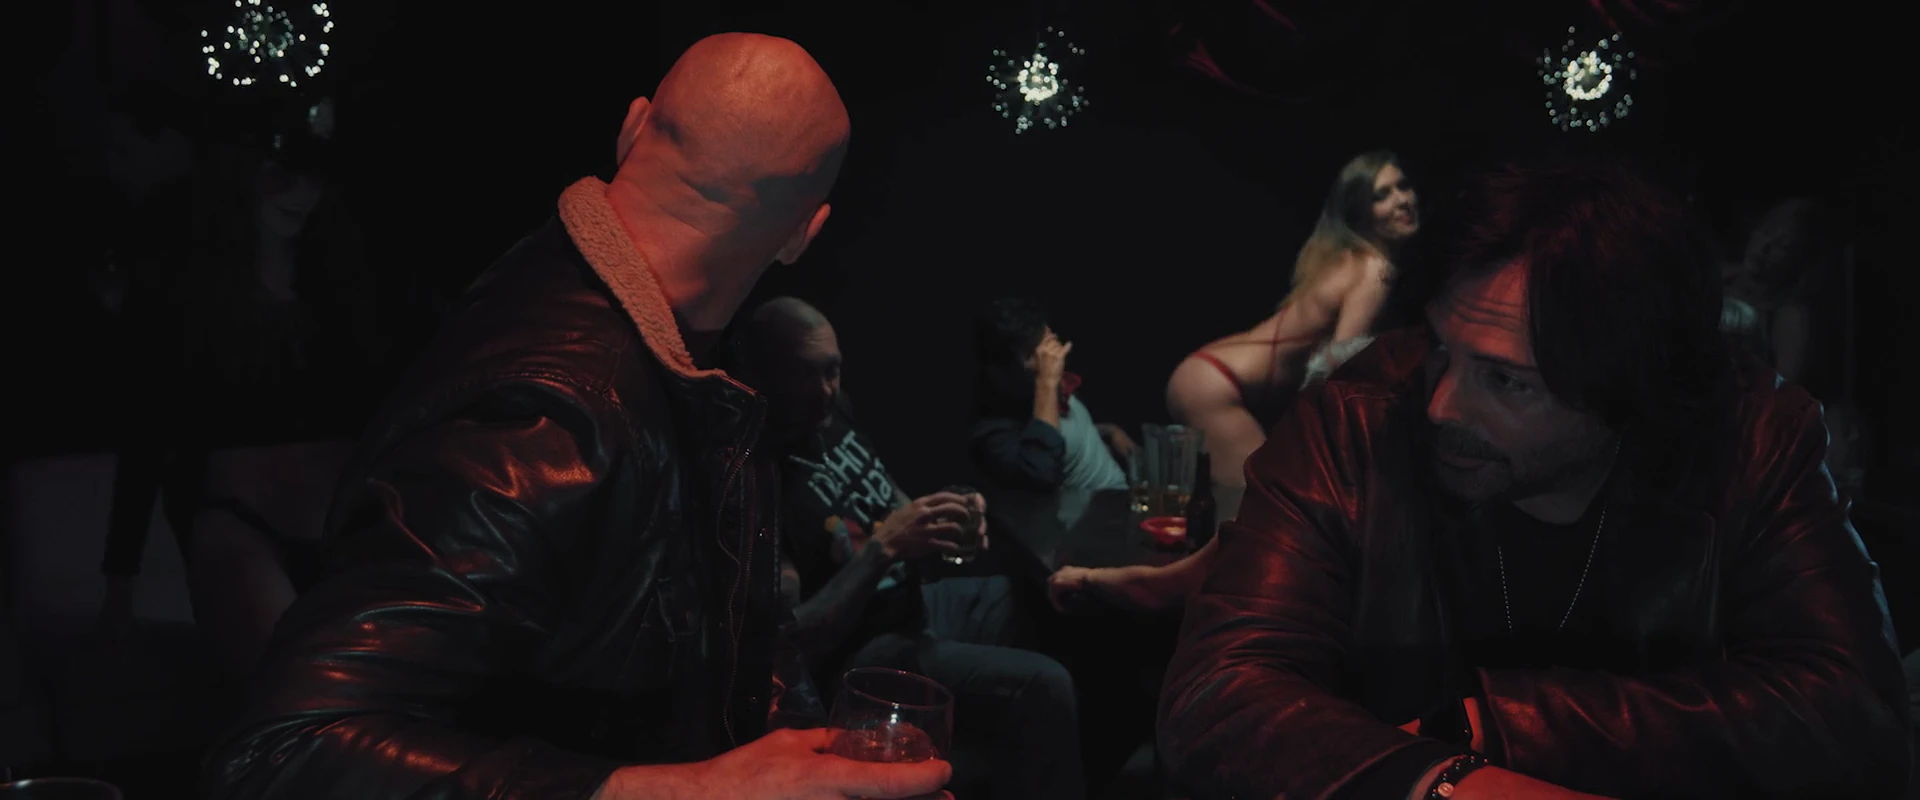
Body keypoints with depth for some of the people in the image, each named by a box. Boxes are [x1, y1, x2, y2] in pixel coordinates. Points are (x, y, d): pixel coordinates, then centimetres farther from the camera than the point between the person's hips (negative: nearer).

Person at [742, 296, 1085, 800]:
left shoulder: (832, 410, 0)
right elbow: (794, 640, -26)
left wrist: (937, 520, -10)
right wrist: (884, 546, -29)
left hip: (913, 602, 10)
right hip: (857, 653, -10)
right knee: (1041, 688, -25)